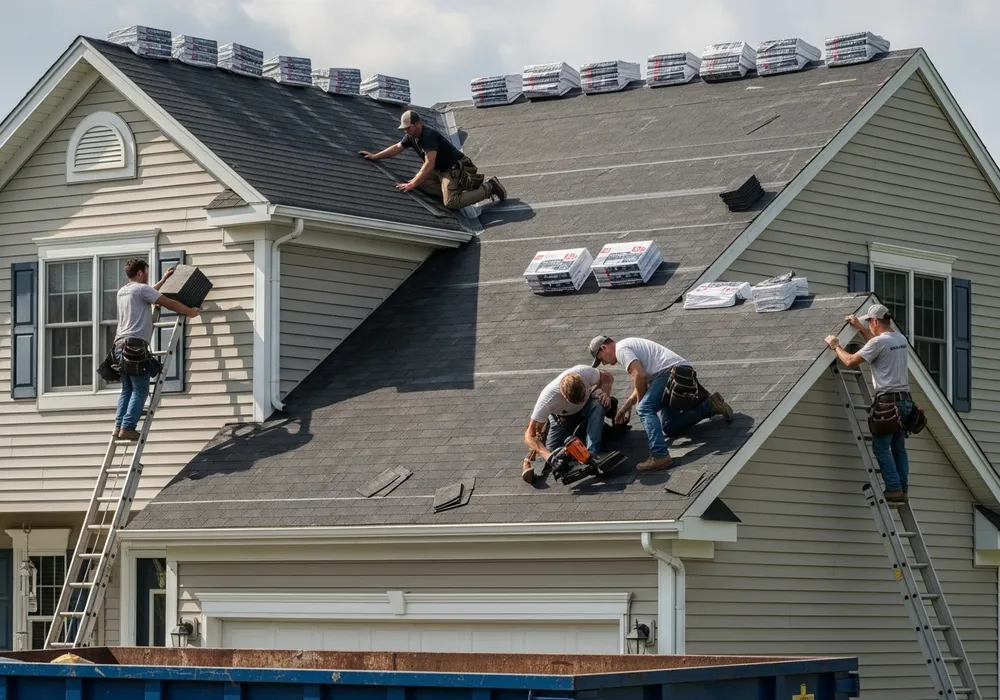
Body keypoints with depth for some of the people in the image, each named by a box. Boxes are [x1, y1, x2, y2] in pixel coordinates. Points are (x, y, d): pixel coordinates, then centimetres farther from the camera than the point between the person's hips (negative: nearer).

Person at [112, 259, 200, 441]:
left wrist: (164, 279, 54)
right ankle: (127, 427, -17)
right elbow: (169, 303, -1)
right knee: (140, 390, -8)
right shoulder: (141, 289, -2)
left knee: (127, 390, 11)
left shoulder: (123, 291, 23)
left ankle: (119, 426, 0)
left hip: (120, 344, 9)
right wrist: (191, 312, 14)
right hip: (135, 344, -9)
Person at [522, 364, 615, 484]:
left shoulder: (585, 372, -35)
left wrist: (605, 393, -31)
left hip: (585, 409, 1)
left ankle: (592, 454, -32)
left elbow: (607, 377, -9)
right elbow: (530, 436, -35)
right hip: (562, 417, -1)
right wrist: (549, 456, -50)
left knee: (598, 403, -33)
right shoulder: (547, 399, -40)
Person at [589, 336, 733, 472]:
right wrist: (626, 406, 23)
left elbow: (640, 375, -16)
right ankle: (710, 405, 16)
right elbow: (645, 380, 29)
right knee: (669, 427, 12)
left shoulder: (621, 349, -4)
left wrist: (640, 402, 0)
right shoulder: (629, 345, 28)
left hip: (673, 371, -10)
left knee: (645, 409, -24)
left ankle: (659, 456, -39)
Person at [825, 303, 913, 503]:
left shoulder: (879, 342, -13)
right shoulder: (901, 339, 13)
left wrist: (835, 346, 8)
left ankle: (894, 488, -10)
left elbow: (850, 361, -9)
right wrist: (860, 328, 38)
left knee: (881, 447, -3)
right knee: (898, 447, 12)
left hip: (888, 401, -8)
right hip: (905, 400, 8)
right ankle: (903, 489, 9)